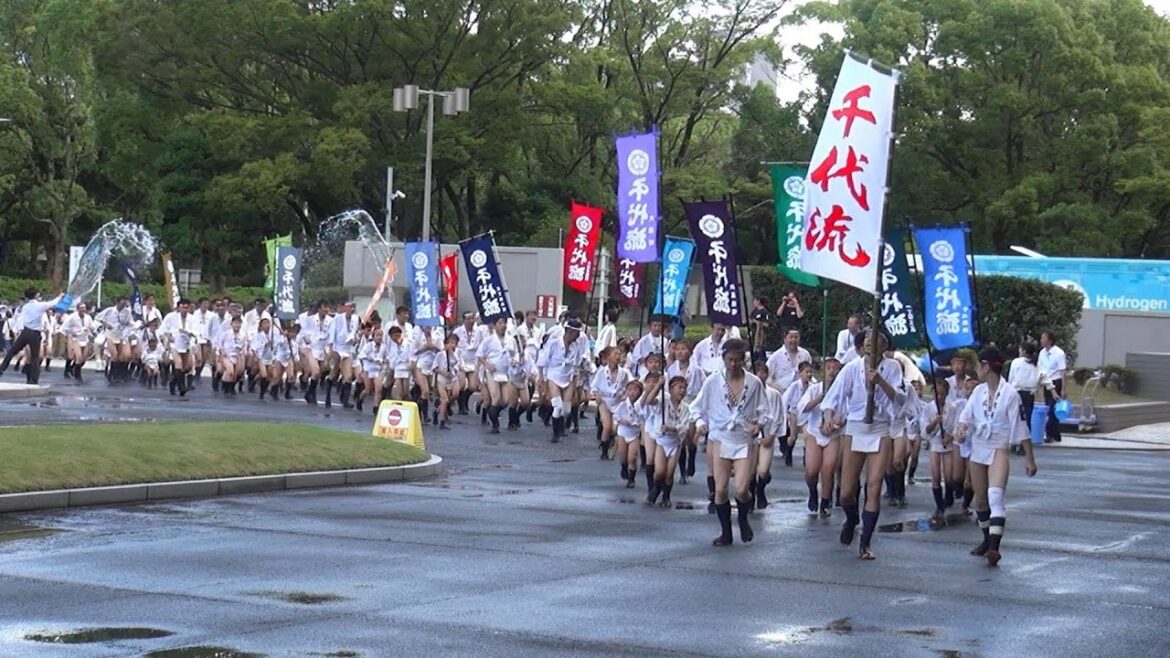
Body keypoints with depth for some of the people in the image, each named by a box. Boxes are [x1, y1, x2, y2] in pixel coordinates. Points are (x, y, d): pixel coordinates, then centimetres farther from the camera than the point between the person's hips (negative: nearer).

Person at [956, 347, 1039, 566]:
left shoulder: (1009, 394, -10)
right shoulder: (978, 391, 7)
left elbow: (1020, 427, -8)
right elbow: (967, 414, 9)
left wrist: (1029, 458, -8)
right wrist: (962, 429, -16)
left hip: (999, 451, -6)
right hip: (978, 450, 6)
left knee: (995, 495, -25)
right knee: (981, 500, 13)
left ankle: (994, 548, -35)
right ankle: (987, 540, 33)